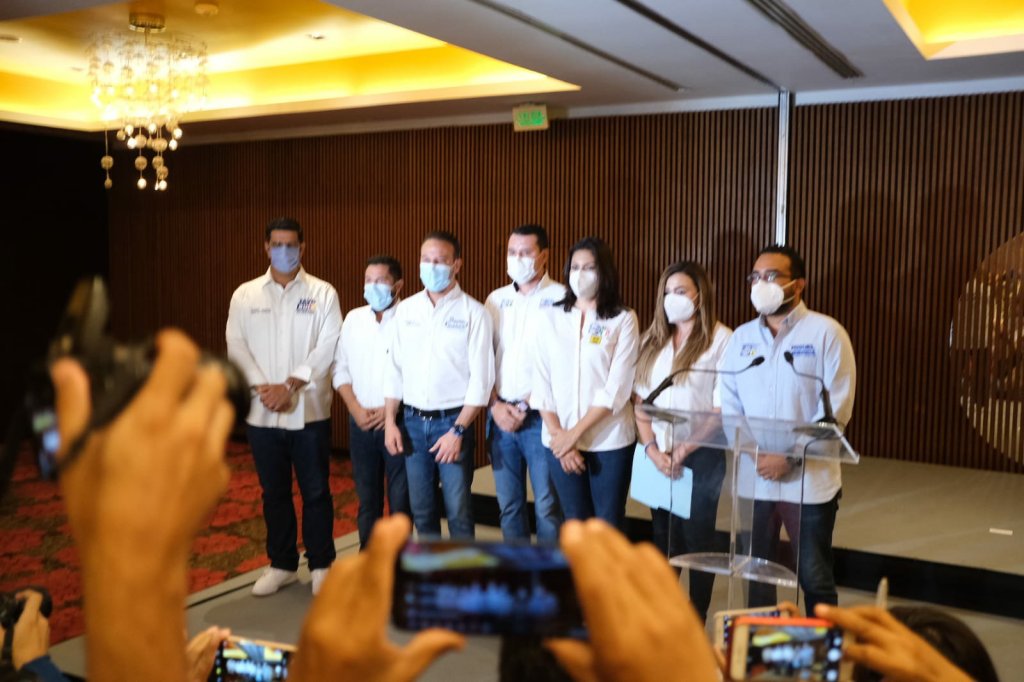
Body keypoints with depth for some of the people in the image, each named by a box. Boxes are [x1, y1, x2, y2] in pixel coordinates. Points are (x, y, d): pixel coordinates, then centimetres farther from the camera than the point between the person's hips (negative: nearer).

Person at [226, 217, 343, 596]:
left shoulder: (322, 294, 0)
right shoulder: (245, 295, 7)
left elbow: (328, 348, -9)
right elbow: (236, 347, 0)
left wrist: (290, 386, -15)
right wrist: (262, 388, -13)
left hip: (309, 412, -2)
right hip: (262, 413, 2)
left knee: (316, 491, 5)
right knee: (274, 492, 13)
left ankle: (321, 565, 19)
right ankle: (281, 565, 26)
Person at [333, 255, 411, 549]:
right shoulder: (353, 319, 8)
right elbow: (341, 368, 10)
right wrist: (356, 408, -2)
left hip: (400, 422, -4)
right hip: (361, 423, 5)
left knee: (401, 497, 2)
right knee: (367, 494, 13)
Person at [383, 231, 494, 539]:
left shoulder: (473, 312, -6)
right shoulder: (406, 309, 7)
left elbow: (481, 378, -9)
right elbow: (395, 369, 11)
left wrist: (458, 431, -14)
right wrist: (390, 421, 4)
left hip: (452, 421, -4)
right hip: (413, 421, 4)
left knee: (458, 511, 1)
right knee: (421, 508, 13)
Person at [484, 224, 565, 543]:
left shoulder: (560, 298, -5)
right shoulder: (496, 299, 10)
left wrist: (525, 406, -10)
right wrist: (496, 405, -2)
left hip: (541, 417, -4)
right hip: (500, 417, 5)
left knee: (547, 505, 1)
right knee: (508, 504, 12)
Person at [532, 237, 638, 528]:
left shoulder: (623, 319, -3)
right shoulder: (552, 318, 6)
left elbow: (617, 388, -9)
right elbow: (542, 382, 3)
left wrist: (576, 432, -12)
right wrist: (558, 434, -6)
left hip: (609, 439, -2)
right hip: (561, 440, 3)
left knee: (608, 525, 4)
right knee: (575, 523, 11)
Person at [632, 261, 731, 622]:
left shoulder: (721, 340, -7)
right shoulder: (653, 340, 11)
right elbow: (640, 399, 7)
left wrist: (685, 449, -14)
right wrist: (652, 449, -5)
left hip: (701, 455, -5)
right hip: (656, 456, 5)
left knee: (697, 537, 3)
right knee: (663, 535, 14)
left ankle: (696, 622, 17)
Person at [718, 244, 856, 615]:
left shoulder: (826, 332, -6)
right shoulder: (741, 337, 8)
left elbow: (837, 407, -11)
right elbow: (728, 403, 6)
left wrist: (791, 457, -16)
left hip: (809, 480, -4)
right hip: (752, 478, 4)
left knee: (814, 577, 6)